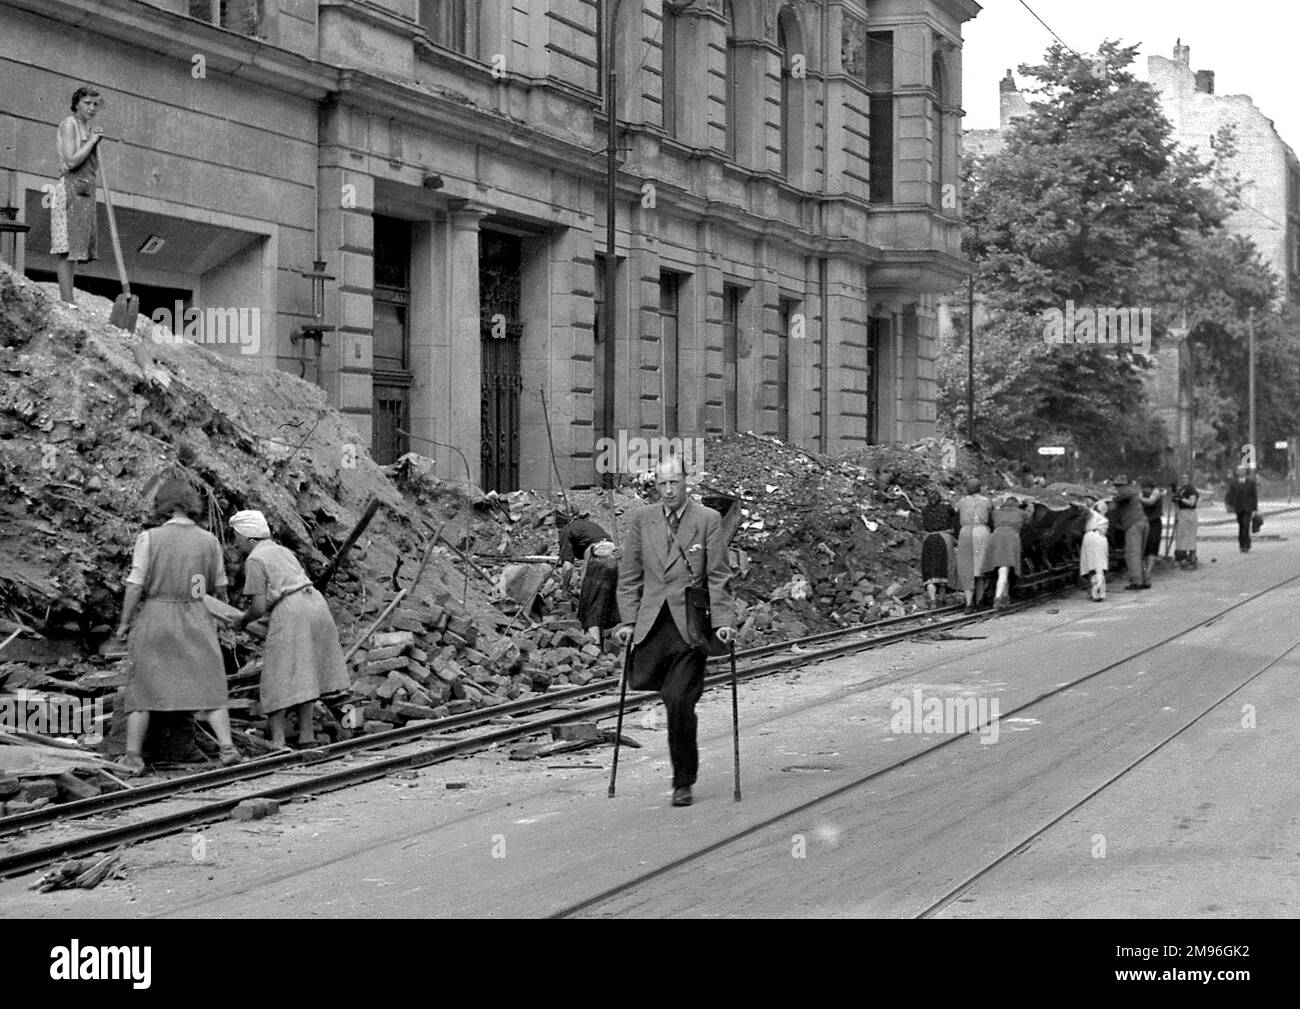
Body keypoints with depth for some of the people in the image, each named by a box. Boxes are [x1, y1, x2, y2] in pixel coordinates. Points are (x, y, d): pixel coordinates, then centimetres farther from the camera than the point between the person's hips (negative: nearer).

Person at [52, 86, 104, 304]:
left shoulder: (89, 129, 19)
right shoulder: (68, 125, -5)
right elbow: (71, 161, -16)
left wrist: (97, 142, 8)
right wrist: (91, 141, -8)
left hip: (86, 193, 9)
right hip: (70, 190, -9)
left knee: (77, 251, 5)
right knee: (69, 249, -14)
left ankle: (69, 302, 5)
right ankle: (67, 303, -19)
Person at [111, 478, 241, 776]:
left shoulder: (149, 538, -8)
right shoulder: (208, 541, 0)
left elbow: (135, 585, -10)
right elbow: (219, 586, 10)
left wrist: (124, 623, 0)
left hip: (156, 619, -1)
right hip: (196, 622, 1)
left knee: (142, 690, 7)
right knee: (208, 687, 5)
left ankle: (133, 756, 3)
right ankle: (227, 748, -9)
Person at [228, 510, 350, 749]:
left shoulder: (254, 560, -2)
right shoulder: (282, 550, 22)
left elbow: (259, 607, -8)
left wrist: (242, 621, 12)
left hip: (290, 613, -8)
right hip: (315, 602, 8)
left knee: (279, 678, -2)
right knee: (304, 675, 16)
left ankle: (277, 740, -7)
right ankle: (306, 734, 18)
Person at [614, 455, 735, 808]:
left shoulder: (708, 520, 0)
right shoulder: (642, 519, 8)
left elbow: (718, 576, 0)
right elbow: (629, 575, 11)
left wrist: (722, 620, -8)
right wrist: (628, 620, 3)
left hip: (690, 625, -3)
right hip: (652, 625, 3)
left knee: (679, 702, -10)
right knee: (671, 700, -2)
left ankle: (683, 782, 2)